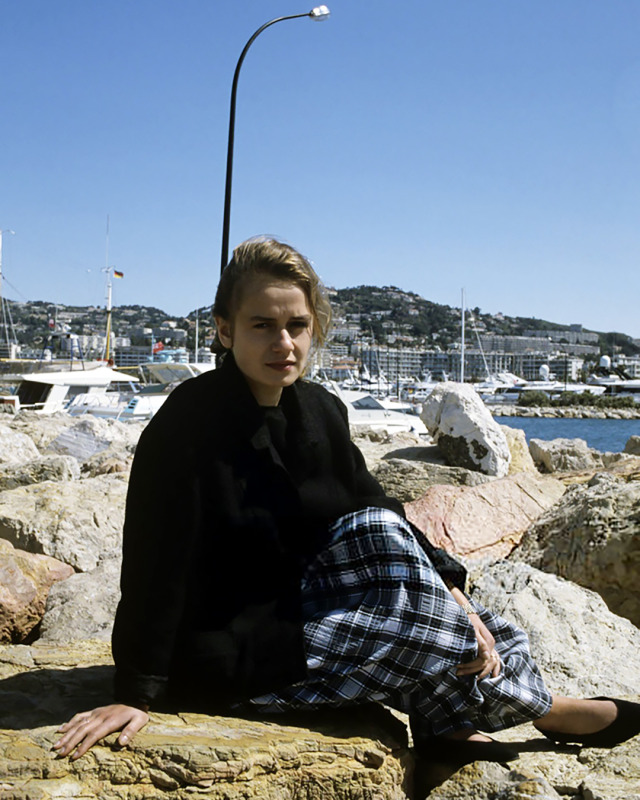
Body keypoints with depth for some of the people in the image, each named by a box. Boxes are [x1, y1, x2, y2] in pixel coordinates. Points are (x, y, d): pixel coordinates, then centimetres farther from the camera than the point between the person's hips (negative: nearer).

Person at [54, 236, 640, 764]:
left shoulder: (321, 411, 0)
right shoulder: (189, 425, -21)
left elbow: (378, 512, 3)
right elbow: (155, 567, -23)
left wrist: (449, 592, -10)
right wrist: (135, 694, -23)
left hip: (295, 608, 7)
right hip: (225, 659, -7)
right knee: (415, 624, -15)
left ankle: (449, 727, -4)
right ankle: (542, 708, 11)